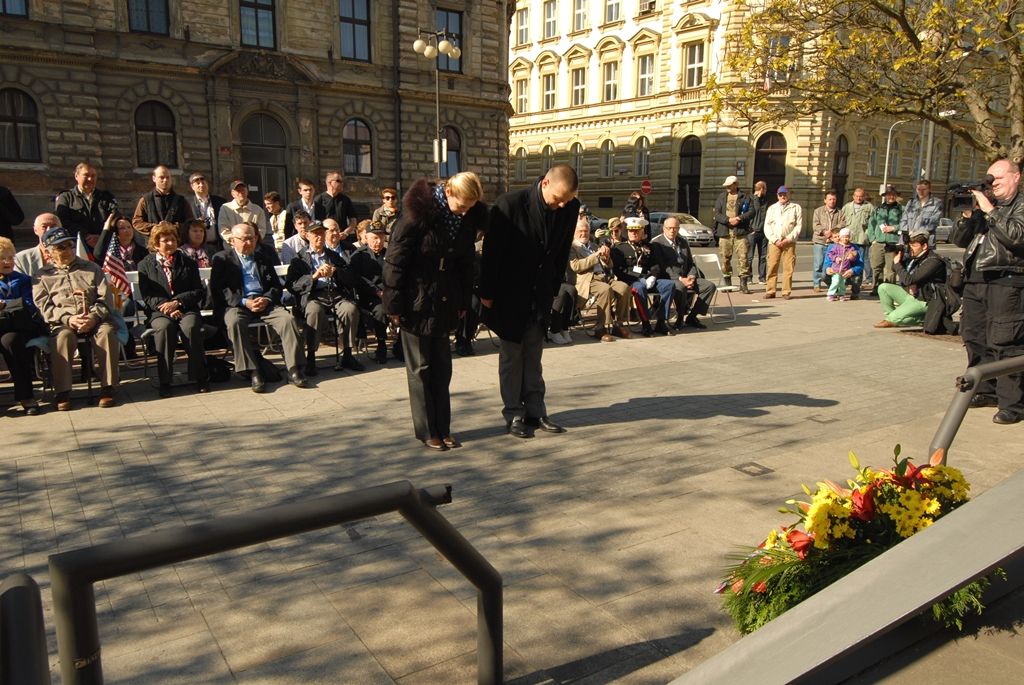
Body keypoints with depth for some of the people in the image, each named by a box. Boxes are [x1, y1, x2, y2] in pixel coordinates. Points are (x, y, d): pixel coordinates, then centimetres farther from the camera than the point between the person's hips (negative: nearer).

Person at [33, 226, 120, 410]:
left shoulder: (91, 268, 21)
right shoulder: (43, 276, 18)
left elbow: (105, 298, 9)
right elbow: (43, 306, 4)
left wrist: (94, 317, -11)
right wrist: (68, 319, -14)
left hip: (95, 320, 1)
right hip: (63, 323, 0)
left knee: (107, 331, -33)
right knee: (63, 336, -35)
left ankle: (108, 388, -30)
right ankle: (62, 392, -30)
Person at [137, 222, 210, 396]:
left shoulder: (188, 263, 15)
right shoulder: (145, 265, 11)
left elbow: (198, 291, 6)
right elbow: (146, 296, 2)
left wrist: (177, 302, -11)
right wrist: (167, 307, -15)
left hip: (186, 309, 1)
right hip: (159, 311, 0)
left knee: (191, 326, -33)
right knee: (165, 327, -34)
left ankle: (200, 376, -20)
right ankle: (164, 380, -25)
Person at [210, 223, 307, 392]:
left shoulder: (263, 259, 23)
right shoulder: (222, 259, 11)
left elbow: (277, 286, 17)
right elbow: (218, 290, -1)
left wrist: (266, 298, -7)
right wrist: (244, 302, -15)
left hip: (264, 302, 3)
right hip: (237, 304, -3)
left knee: (288, 318, -25)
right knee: (234, 322, -36)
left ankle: (294, 370, -25)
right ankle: (253, 372, -34)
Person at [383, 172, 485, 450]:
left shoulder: (469, 217, -1)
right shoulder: (419, 211, -18)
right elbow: (395, 259, -14)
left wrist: (463, 301, 8)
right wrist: (394, 304, -13)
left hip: (444, 302, 5)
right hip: (417, 301, -5)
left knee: (442, 367, 10)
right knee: (420, 367, 4)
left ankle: (442, 428, 20)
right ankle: (426, 431, 14)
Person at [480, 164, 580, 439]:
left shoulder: (570, 208, -6)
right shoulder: (510, 204, -19)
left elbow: (562, 252, 6)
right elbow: (491, 251, -14)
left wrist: (553, 289, 8)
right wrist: (487, 293, -10)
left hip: (540, 295, 4)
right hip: (510, 294, -4)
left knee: (533, 356, 12)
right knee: (511, 356, 6)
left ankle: (535, 412, 21)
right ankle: (514, 415, 16)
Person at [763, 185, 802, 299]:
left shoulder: (796, 208, 11)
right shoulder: (771, 208, 17)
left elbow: (799, 226, 3)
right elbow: (767, 226, 9)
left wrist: (788, 239, -8)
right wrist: (774, 240, -5)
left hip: (789, 242, -1)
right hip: (774, 242, 1)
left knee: (788, 267, -4)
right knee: (772, 267, -5)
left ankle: (786, 292, 2)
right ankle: (770, 291, 0)